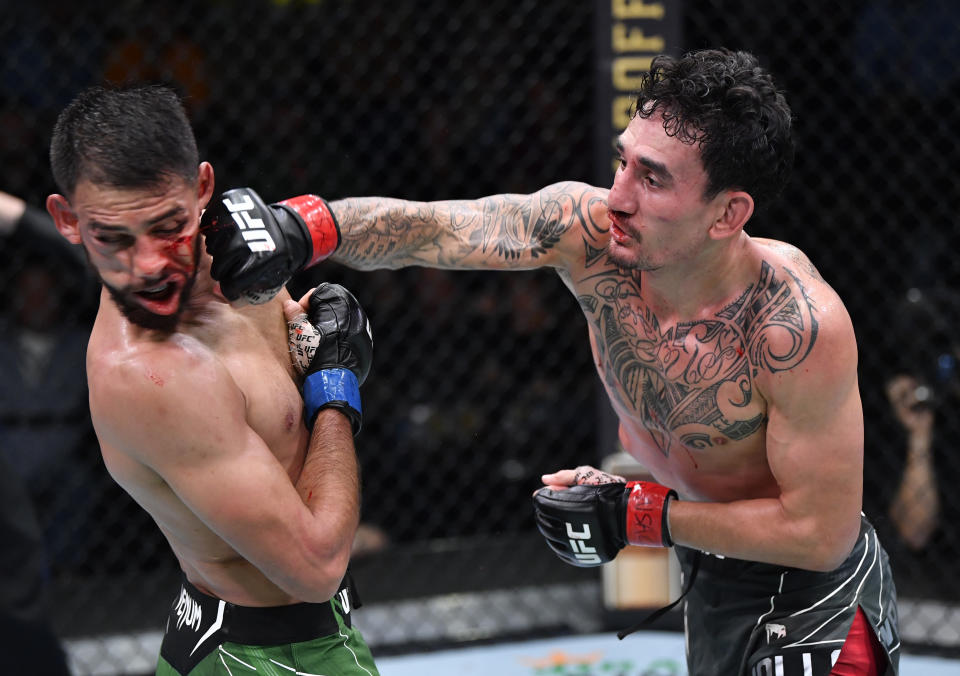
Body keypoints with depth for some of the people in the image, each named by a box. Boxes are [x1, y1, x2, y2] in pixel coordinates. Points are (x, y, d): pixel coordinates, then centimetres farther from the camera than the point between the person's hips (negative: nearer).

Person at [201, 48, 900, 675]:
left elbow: (822, 533, -27)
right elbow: (422, 229, -25)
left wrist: (635, 516, -23)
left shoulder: (800, 326, -34)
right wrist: (302, 230, -45)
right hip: (709, 577, 6)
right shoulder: (587, 228, -20)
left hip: (811, 603, -6)